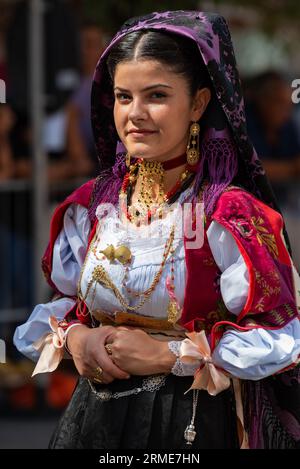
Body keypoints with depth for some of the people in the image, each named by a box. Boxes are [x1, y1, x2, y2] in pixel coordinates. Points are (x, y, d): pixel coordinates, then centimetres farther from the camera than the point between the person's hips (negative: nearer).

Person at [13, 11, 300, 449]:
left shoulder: (231, 214, -13)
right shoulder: (92, 204, 2)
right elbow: (61, 302, 14)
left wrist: (168, 355, -17)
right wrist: (73, 338, -9)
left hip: (192, 427, -4)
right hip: (96, 414, 4)